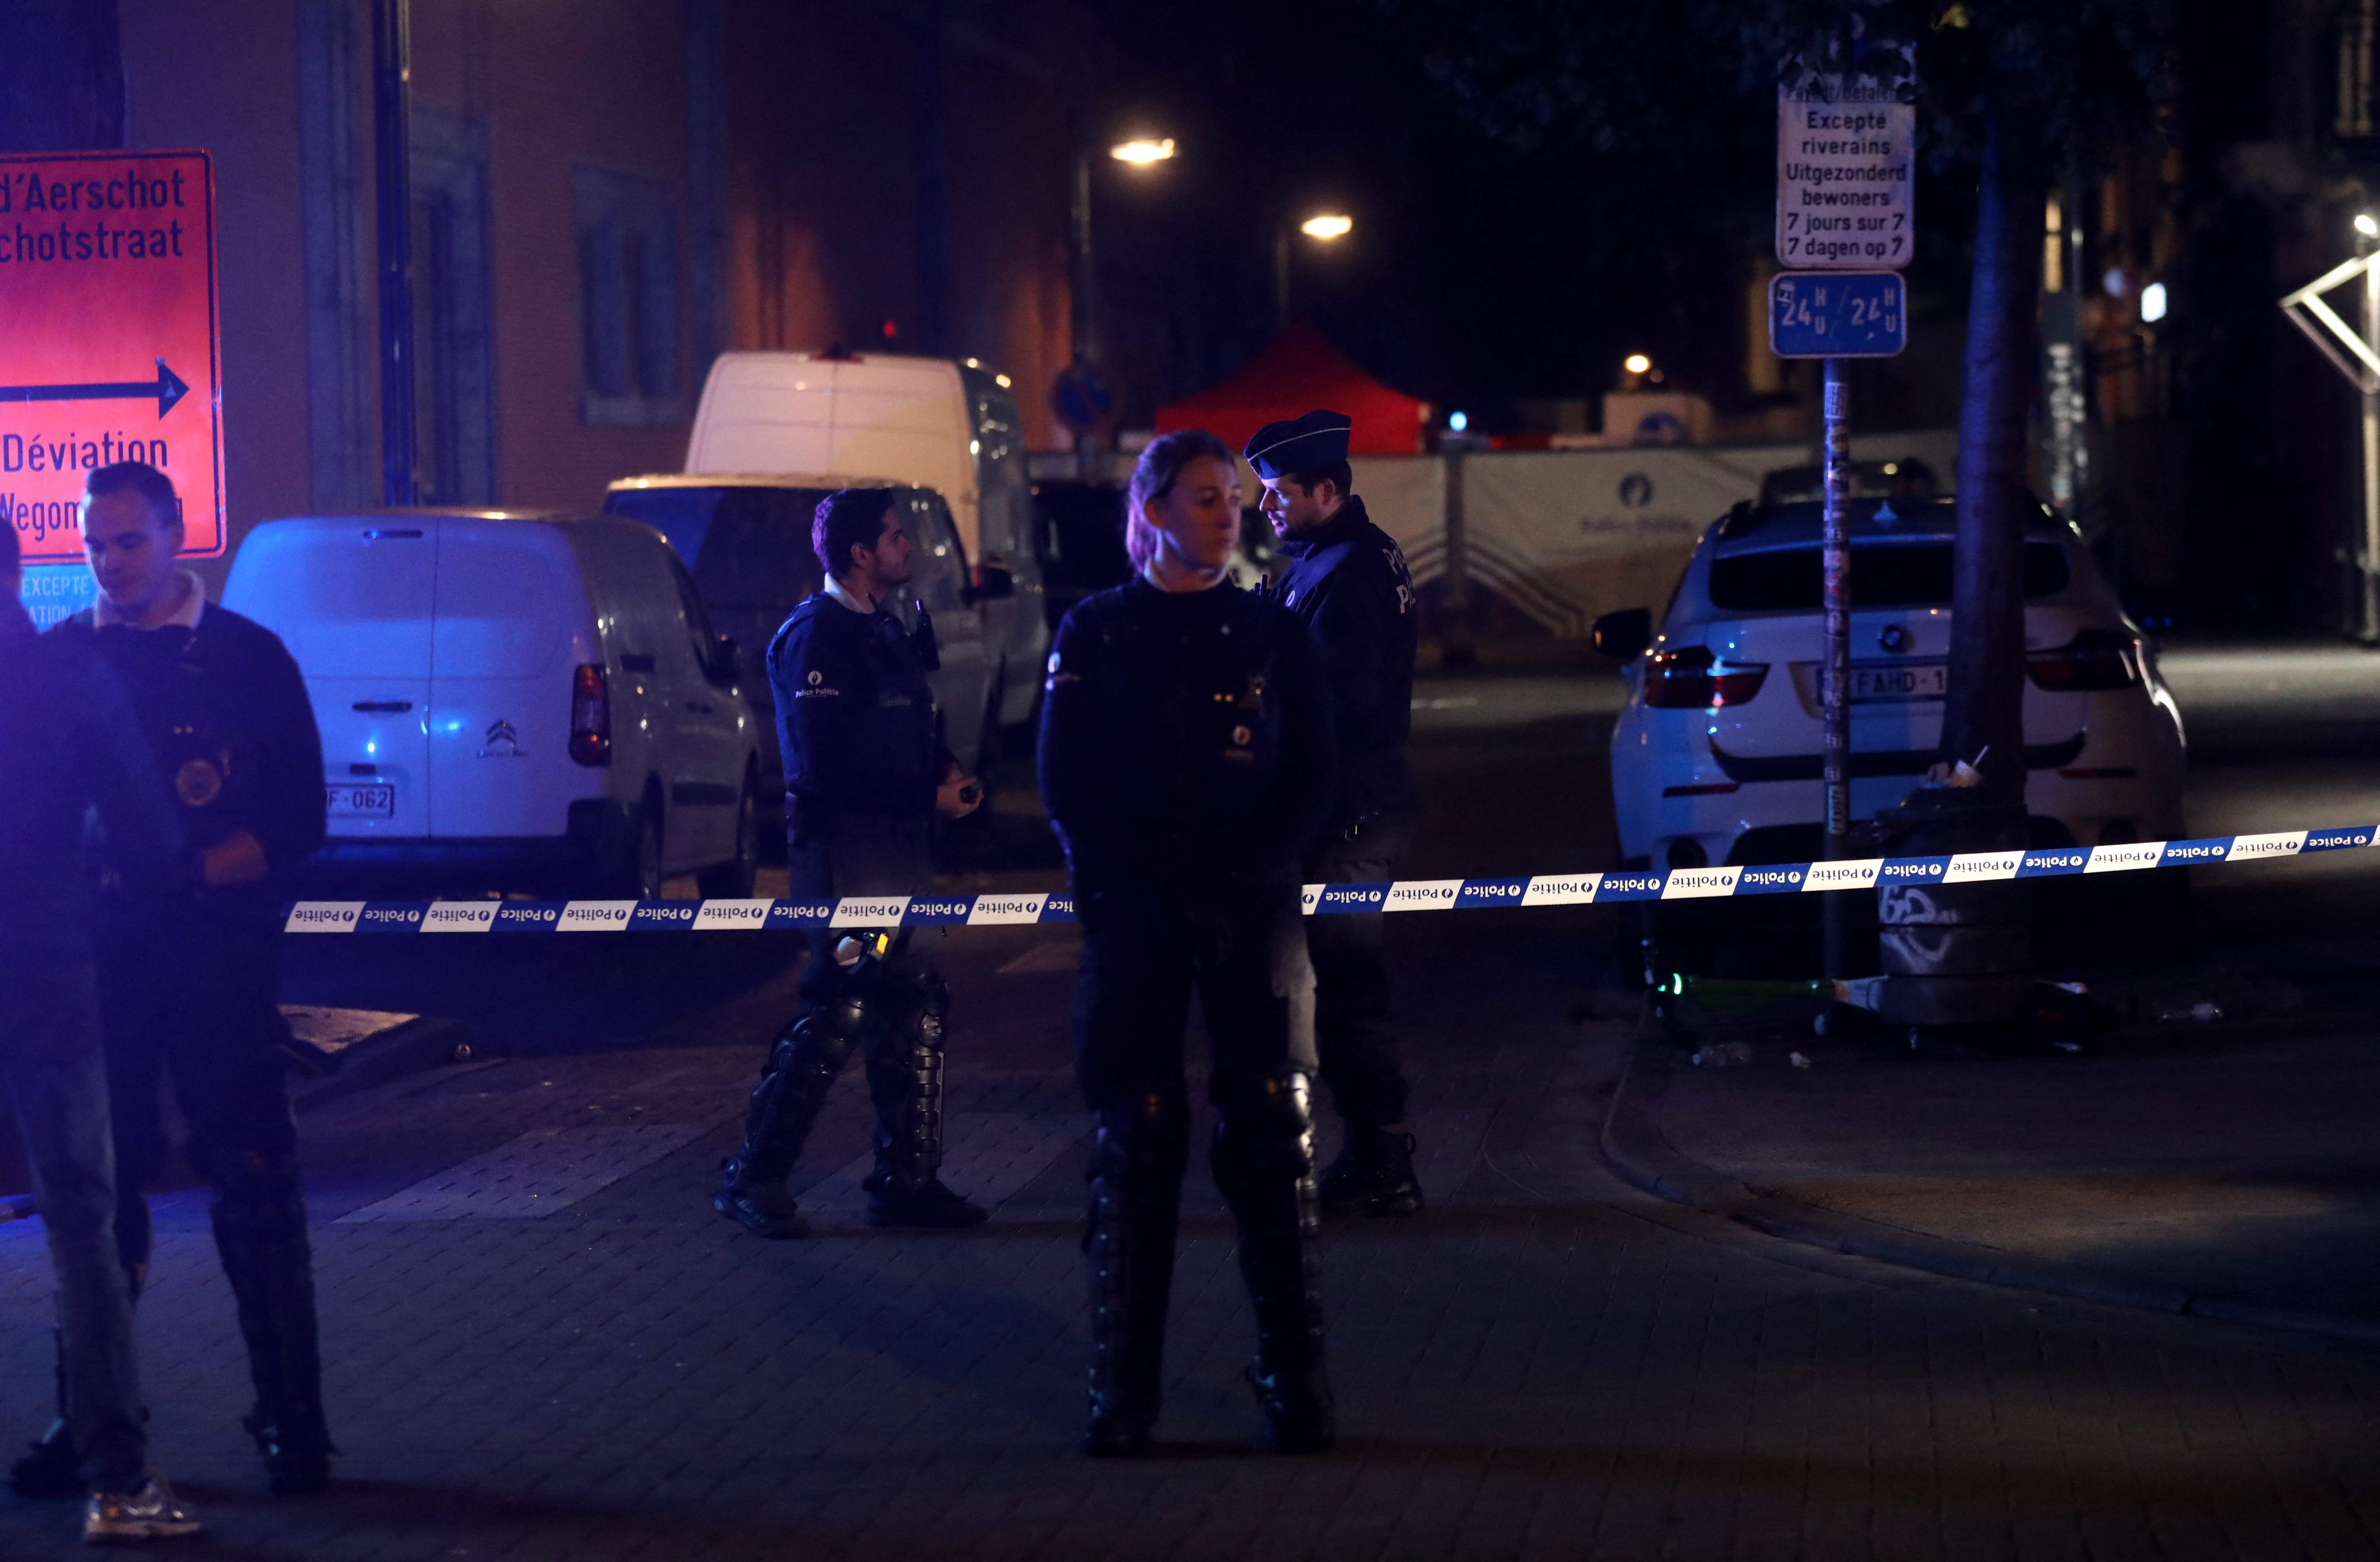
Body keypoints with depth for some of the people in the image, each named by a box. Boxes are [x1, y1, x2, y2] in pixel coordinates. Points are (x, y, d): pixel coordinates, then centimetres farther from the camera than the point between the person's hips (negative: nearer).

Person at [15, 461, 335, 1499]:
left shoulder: (246, 658, 2)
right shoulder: (58, 660, 9)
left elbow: (297, 821, -1)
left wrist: (188, 875, -14)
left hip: (219, 962, -2)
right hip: (96, 965, 3)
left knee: (255, 1193, -1)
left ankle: (292, 1419, 4)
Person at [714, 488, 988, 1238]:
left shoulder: (885, 632, 16)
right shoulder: (817, 637, -13)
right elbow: (831, 765, -19)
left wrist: (945, 769, 4)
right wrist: (931, 795, -14)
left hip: (900, 845, 9)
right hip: (846, 846, -9)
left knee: (915, 1014, 9)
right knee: (838, 1013, -10)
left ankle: (908, 1180, 15)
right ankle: (752, 1177, -3)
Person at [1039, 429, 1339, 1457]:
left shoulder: (1272, 633, 10)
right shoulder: (1096, 633, 6)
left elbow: (1312, 780, 8)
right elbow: (1067, 785, 4)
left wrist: (1254, 873, -7)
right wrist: (1136, 887, -8)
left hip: (1255, 911, 1)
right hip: (1136, 918, -1)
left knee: (1272, 1130, -3)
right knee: (1136, 1141, -1)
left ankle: (1294, 1379, 2)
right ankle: (1124, 1389, 3)